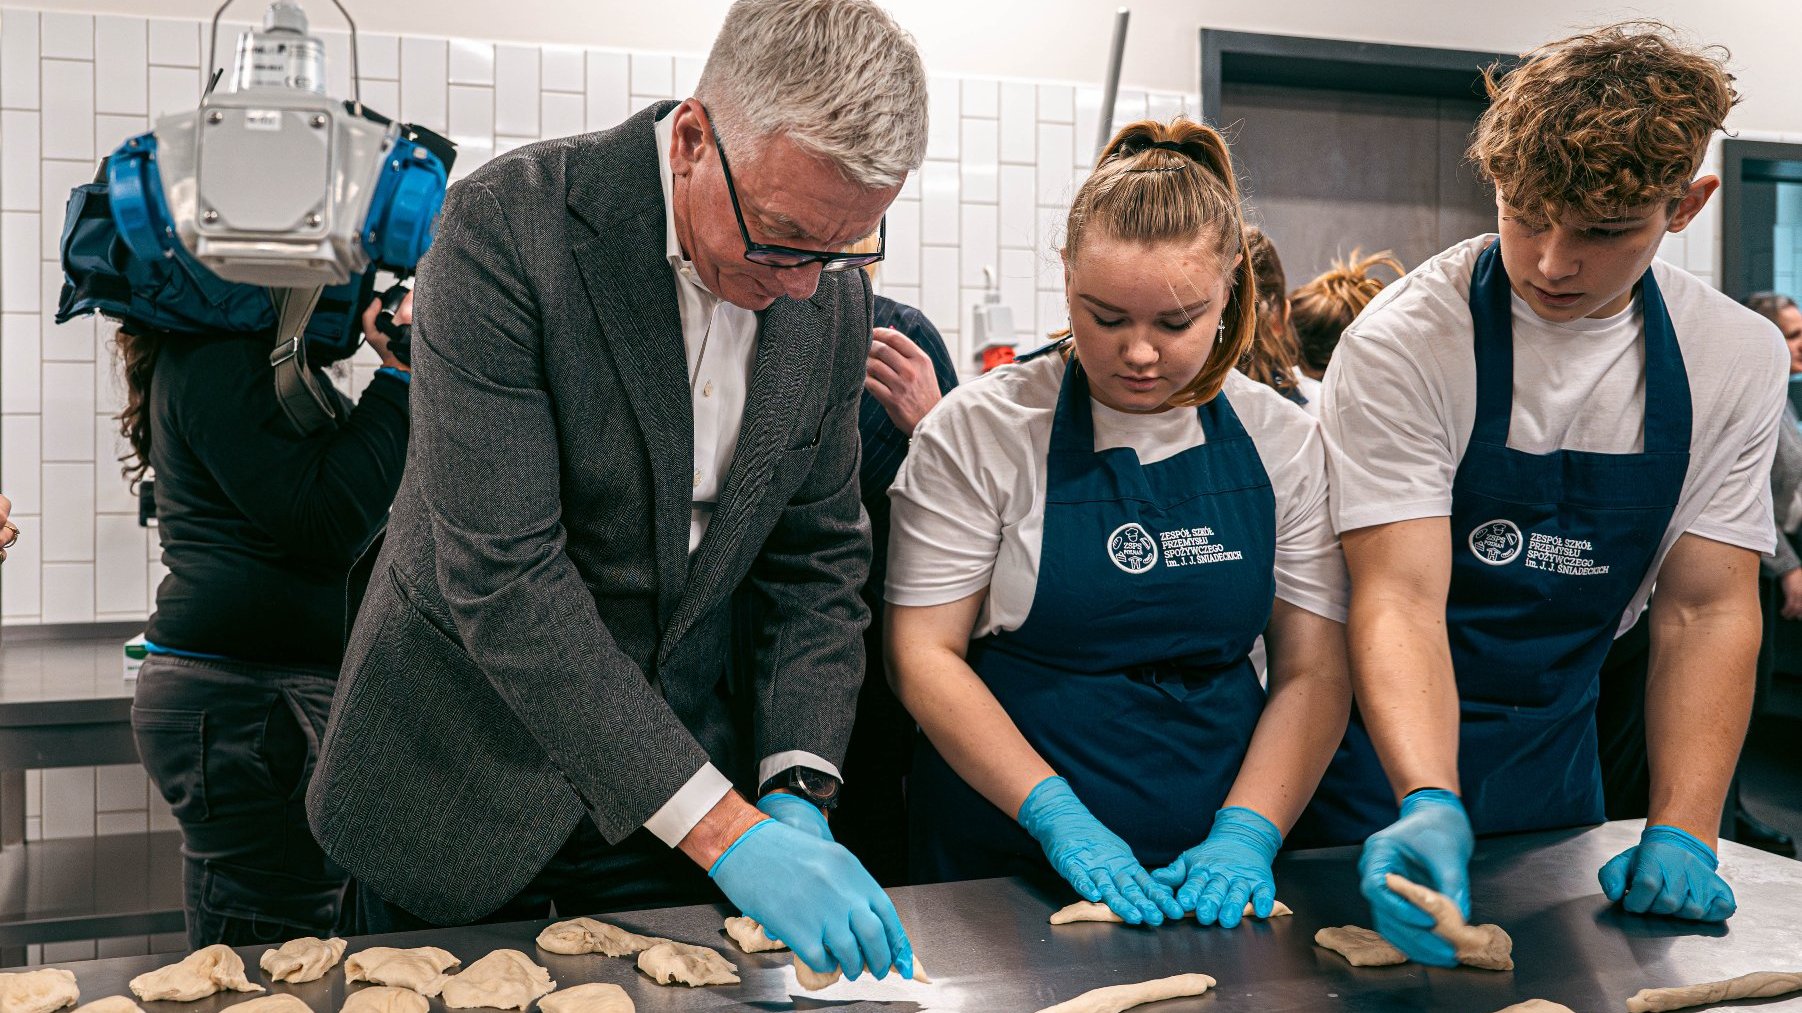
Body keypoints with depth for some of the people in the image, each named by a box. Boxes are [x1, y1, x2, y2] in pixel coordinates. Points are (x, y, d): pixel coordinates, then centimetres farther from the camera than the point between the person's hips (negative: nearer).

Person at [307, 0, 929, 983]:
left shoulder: (832, 291, -6)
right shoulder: (507, 225, -23)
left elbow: (818, 558, 2)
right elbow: (502, 578, -27)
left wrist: (795, 793, -11)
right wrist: (723, 830, -29)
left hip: (683, 779, 4)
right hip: (463, 797, -3)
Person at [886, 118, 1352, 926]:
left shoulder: (1284, 443, 3)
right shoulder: (981, 430, -5)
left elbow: (1314, 670, 3)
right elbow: (923, 655, -6)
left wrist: (1247, 833, -11)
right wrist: (1058, 818, -14)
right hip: (1006, 855, -2)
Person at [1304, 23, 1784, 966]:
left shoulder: (1737, 357, -7)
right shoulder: (1401, 342, -21)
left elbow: (1706, 611, -5)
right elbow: (1398, 597, -26)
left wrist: (1681, 832, -14)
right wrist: (1428, 803, -41)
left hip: (1552, 766, 4)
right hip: (1387, 766, -3)